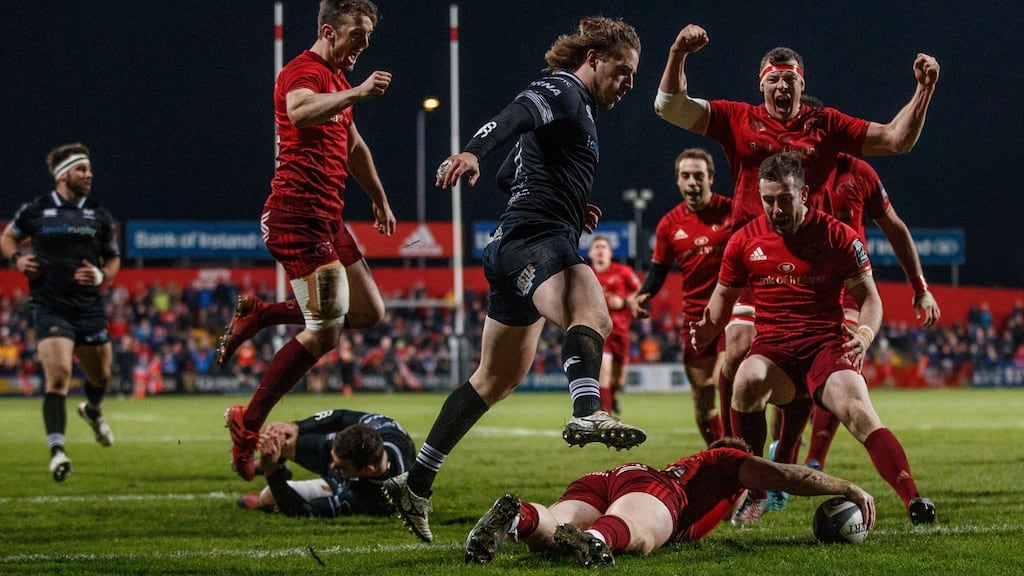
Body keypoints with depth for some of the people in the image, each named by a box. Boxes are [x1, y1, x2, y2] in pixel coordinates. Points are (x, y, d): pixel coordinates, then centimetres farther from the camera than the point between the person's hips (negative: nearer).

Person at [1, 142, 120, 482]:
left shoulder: (100, 217, 6)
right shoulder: (35, 210, 0)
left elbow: (113, 260, 15)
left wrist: (101, 275, -6)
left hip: (89, 308, 4)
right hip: (49, 308, -4)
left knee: (101, 375, 16)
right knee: (58, 375, -19)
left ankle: (93, 411, 52)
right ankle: (56, 450, -19)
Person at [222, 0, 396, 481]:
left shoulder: (337, 80, 21)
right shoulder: (303, 72, -10)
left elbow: (353, 147, 36)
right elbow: (300, 112, -35)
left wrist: (380, 199, 40)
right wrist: (357, 93, -36)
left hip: (325, 219, 10)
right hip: (297, 215, -10)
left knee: (369, 312, 9)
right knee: (325, 332, -13)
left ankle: (257, 315, 16)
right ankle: (248, 425, -5)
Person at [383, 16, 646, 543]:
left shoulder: (574, 108, 28)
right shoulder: (563, 91, -2)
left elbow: (509, 176, 32)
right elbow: (516, 115, -24)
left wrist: (568, 205, 20)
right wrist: (472, 152, -44)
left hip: (513, 246, 11)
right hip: (538, 241, -11)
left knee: (499, 377, 17)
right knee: (591, 316, -36)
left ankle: (416, 484, 21)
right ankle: (587, 414, -64)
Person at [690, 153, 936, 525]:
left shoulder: (836, 236, 2)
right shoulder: (745, 240, 8)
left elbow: (867, 295, 6)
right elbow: (724, 295, 21)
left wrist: (865, 334, -16)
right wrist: (708, 328, -2)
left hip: (827, 345, -1)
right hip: (772, 350, 1)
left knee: (858, 410, -30)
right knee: (747, 380, -34)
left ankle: (913, 501, -36)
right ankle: (754, 490, -17)